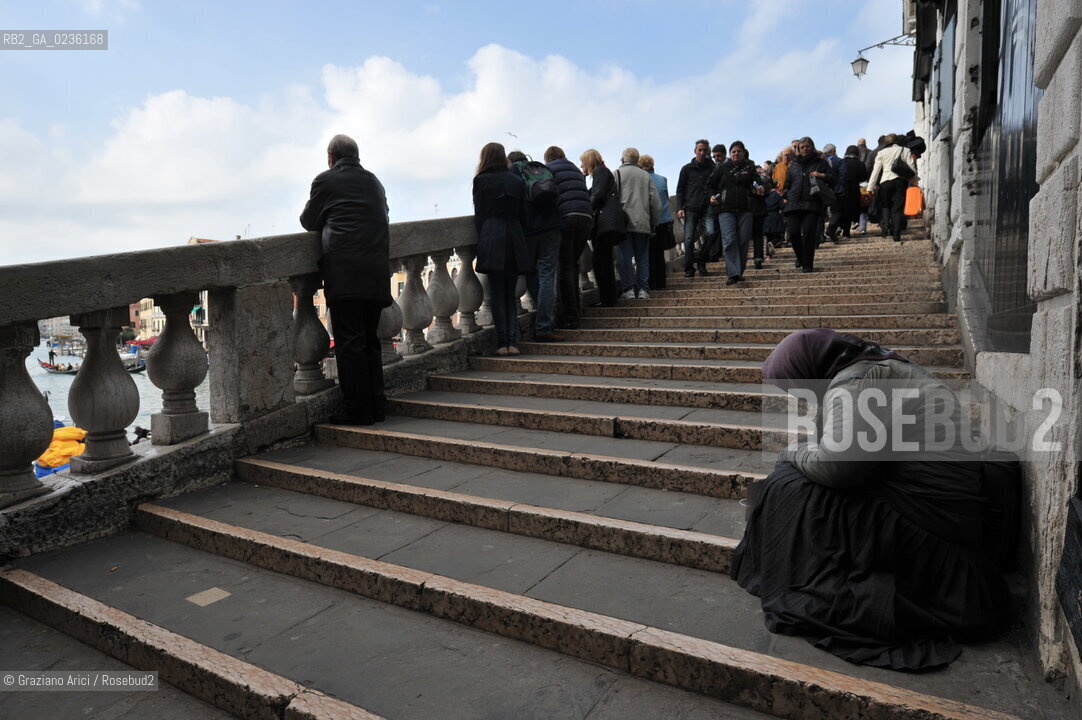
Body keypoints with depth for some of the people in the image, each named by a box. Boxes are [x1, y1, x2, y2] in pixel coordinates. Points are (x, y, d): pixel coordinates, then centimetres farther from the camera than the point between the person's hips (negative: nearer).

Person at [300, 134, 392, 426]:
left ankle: (357, 409, -1)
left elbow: (308, 221, 9)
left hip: (344, 273, -6)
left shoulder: (326, 180, 2)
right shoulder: (374, 182, 17)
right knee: (370, 340, 14)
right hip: (377, 272, 6)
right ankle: (376, 405, 17)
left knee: (349, 343, -3)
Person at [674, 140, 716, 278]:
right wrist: (679, 208, -2)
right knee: (689, 239, -4)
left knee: (710, 232, -16)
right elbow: (680, 190, 10)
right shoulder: (687, 169, 11)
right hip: (691, 208, 0)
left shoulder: (712, 168, 12)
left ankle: (701, 262, 1)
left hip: (707, 208, 0)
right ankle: (689, 269, 4)